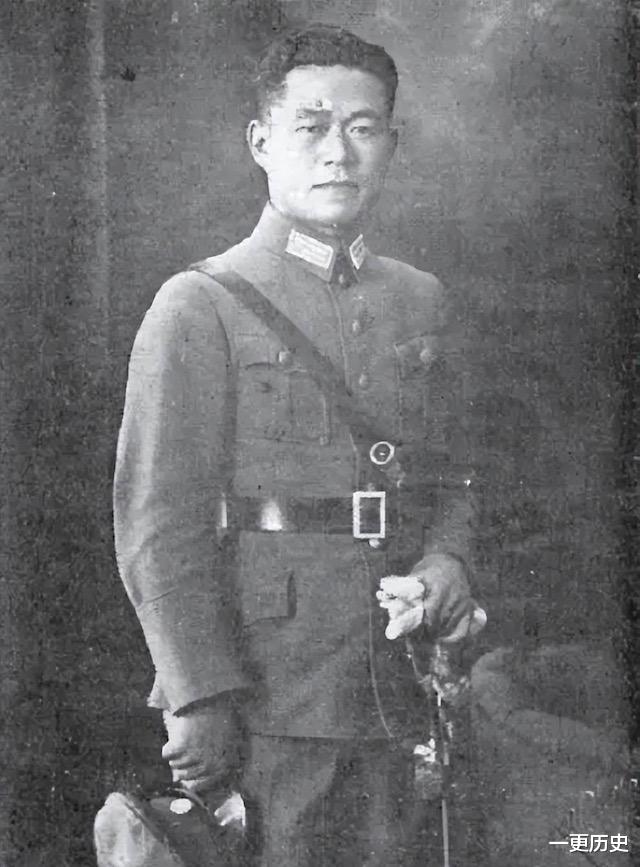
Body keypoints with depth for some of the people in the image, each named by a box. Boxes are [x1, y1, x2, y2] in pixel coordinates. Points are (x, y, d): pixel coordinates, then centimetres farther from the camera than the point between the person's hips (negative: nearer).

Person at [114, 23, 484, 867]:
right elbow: (157, 526, -11)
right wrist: (200, 697, -14)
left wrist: (446, 559, -2)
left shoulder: (420, 299, 11)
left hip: (393, 697, 5)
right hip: (260, 700, -5)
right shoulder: (199, 307, -7)